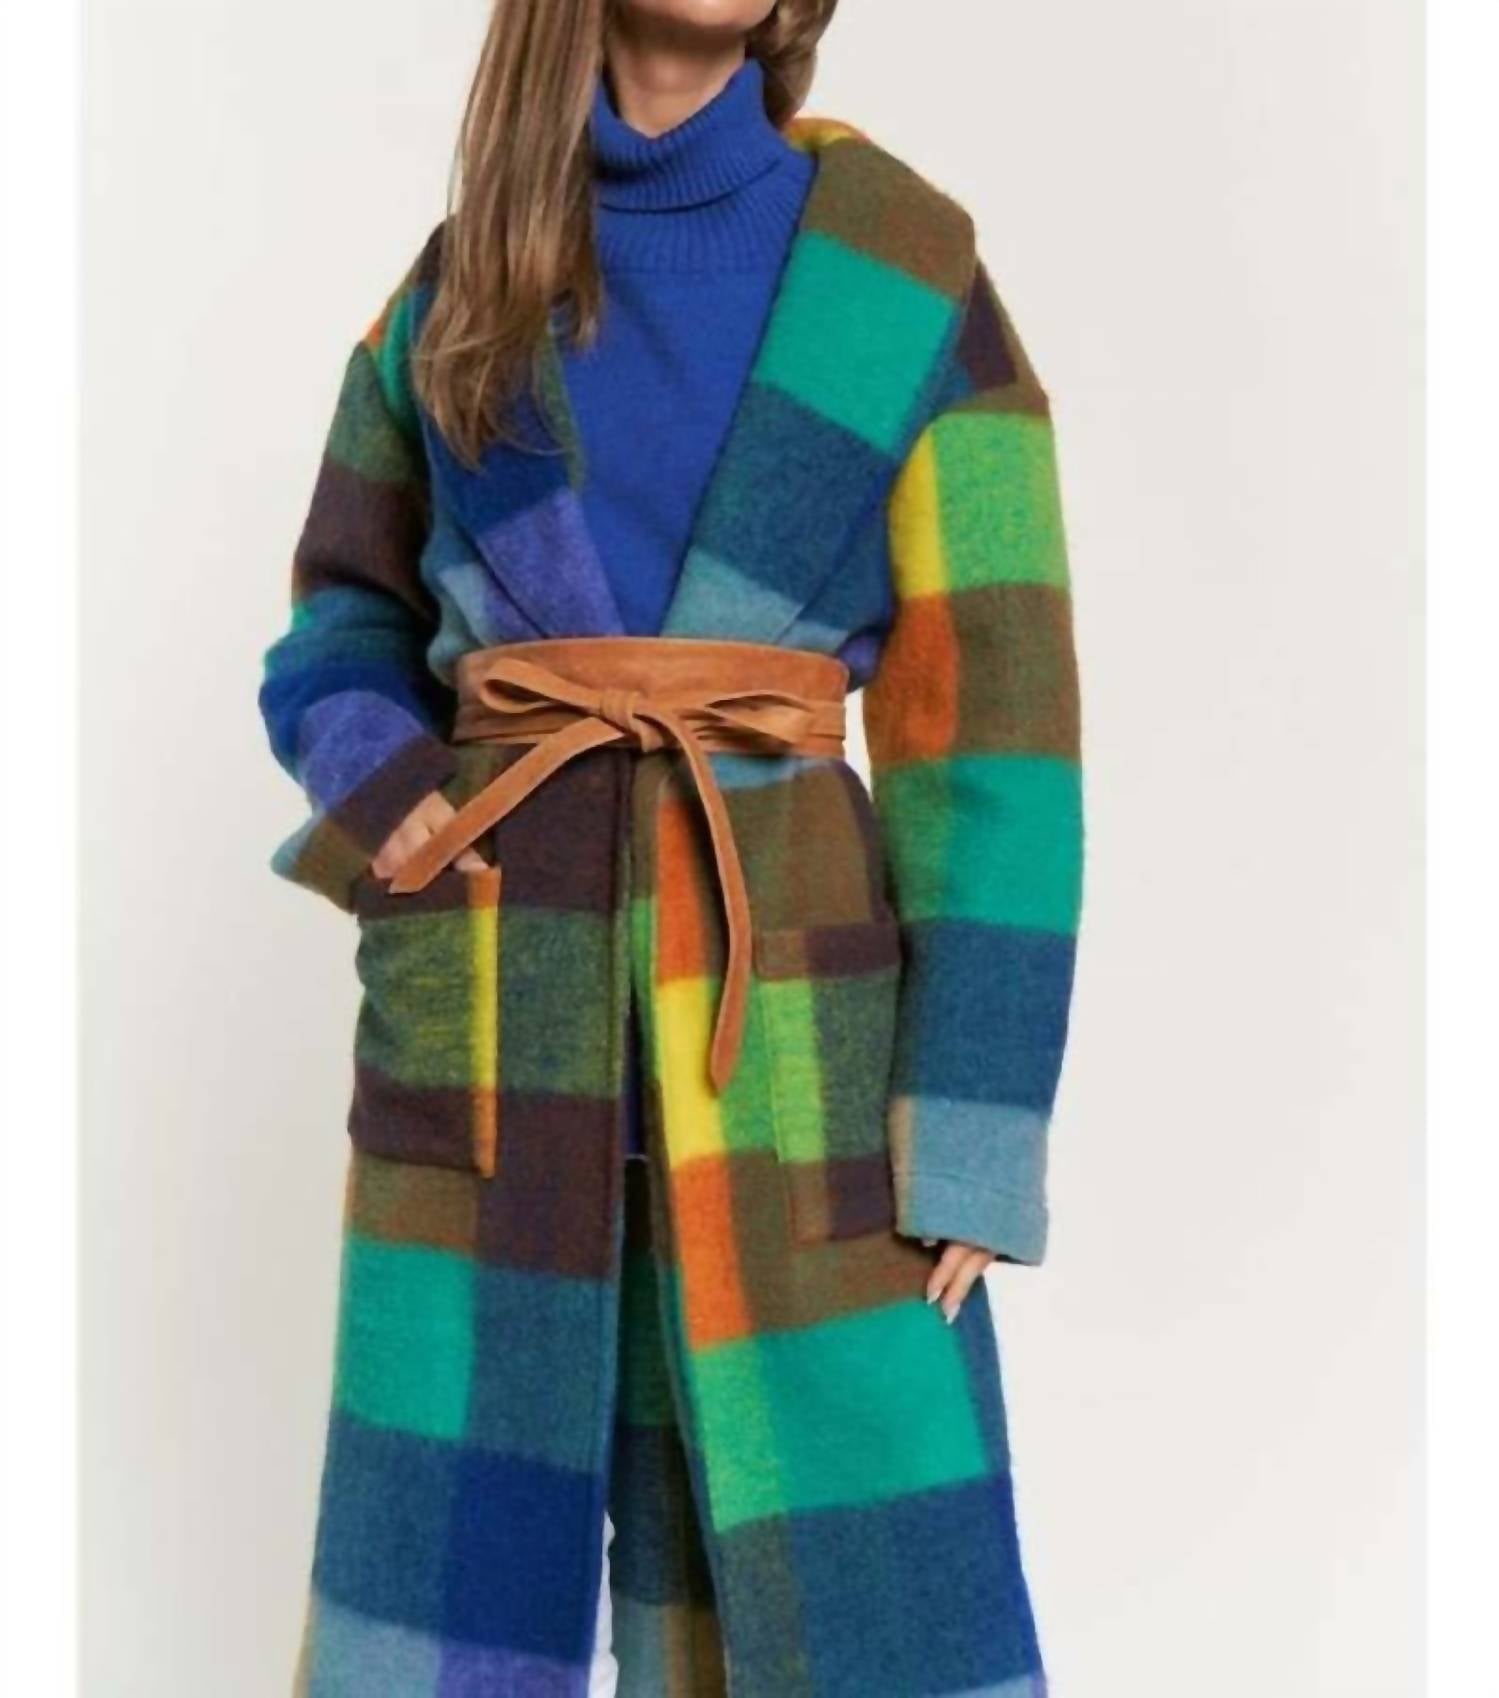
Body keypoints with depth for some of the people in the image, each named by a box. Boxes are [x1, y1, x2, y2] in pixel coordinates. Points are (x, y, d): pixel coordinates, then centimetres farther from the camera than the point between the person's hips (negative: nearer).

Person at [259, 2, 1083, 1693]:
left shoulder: (906, 277, 0)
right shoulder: (463, 279, 8)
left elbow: (988, 729, -4)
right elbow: (346, 617, 19)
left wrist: (968, 1140, -9)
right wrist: (389, 806, -3)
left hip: (777, 1011, -2)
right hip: (499, 1001, 2)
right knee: (458, 1557, 7)